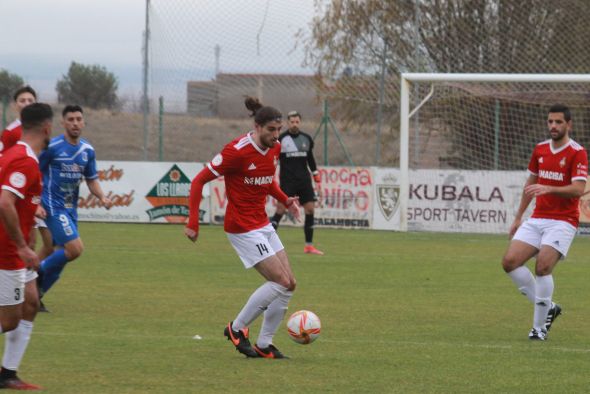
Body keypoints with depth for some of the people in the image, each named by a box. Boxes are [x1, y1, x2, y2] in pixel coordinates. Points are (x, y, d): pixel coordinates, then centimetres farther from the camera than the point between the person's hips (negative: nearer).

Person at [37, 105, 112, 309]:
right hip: (54, 207, -7)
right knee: (75, 249, -19)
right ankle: (39, 270, 1)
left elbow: (92, 180, 14)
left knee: (61, 257, 7)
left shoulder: (87, 150, 6)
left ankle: (36, 295, 21)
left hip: (71, 208, 7)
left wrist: (102, 197, -5)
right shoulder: (52, 147, -12)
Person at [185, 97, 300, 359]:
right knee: (281, 281, -13)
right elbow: (199, 181, -15)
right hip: (242, 227, -8)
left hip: (263, 224, 8)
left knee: (289, 285, 4)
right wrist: (193, 223, -18)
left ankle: (264, 345, 12)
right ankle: (237, 328, 1)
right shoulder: (237, 151, -20)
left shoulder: (274, 149, 4)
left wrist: (286, 201, 5)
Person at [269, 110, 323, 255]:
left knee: (310, 209, -1)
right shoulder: (281, 139, -4)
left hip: (304, 180, 5)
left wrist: (317, 177, 17)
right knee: (280, 210, -11)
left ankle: (309, 245, 6)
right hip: (287, 181, -4)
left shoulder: (307, 139, 11)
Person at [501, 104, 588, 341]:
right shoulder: (540, 149, 11)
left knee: (543, 266, -23)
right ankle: (548, 308, 8)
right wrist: (518, 217, 21)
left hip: (562, 221, -6)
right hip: (537, 219, 6)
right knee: (510, 262, -8)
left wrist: (548, 188, -33)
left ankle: (539, 326, -10)